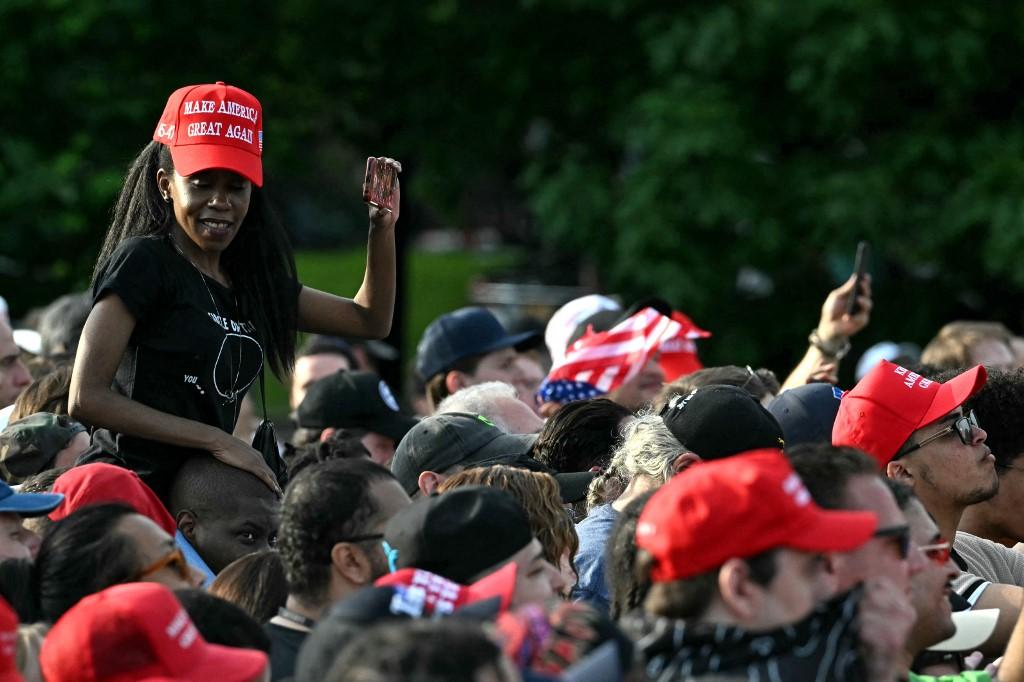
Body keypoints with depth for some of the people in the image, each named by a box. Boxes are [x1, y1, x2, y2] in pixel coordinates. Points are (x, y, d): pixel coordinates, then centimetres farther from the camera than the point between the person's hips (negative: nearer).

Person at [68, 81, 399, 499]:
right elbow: (86, 398, -13)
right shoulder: (143, 261, -6)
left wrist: (383, 226, 9)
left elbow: (370, 320, 26)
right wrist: (219, 441, -13)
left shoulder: (251, 277, 15)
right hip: (148, 492, -8)